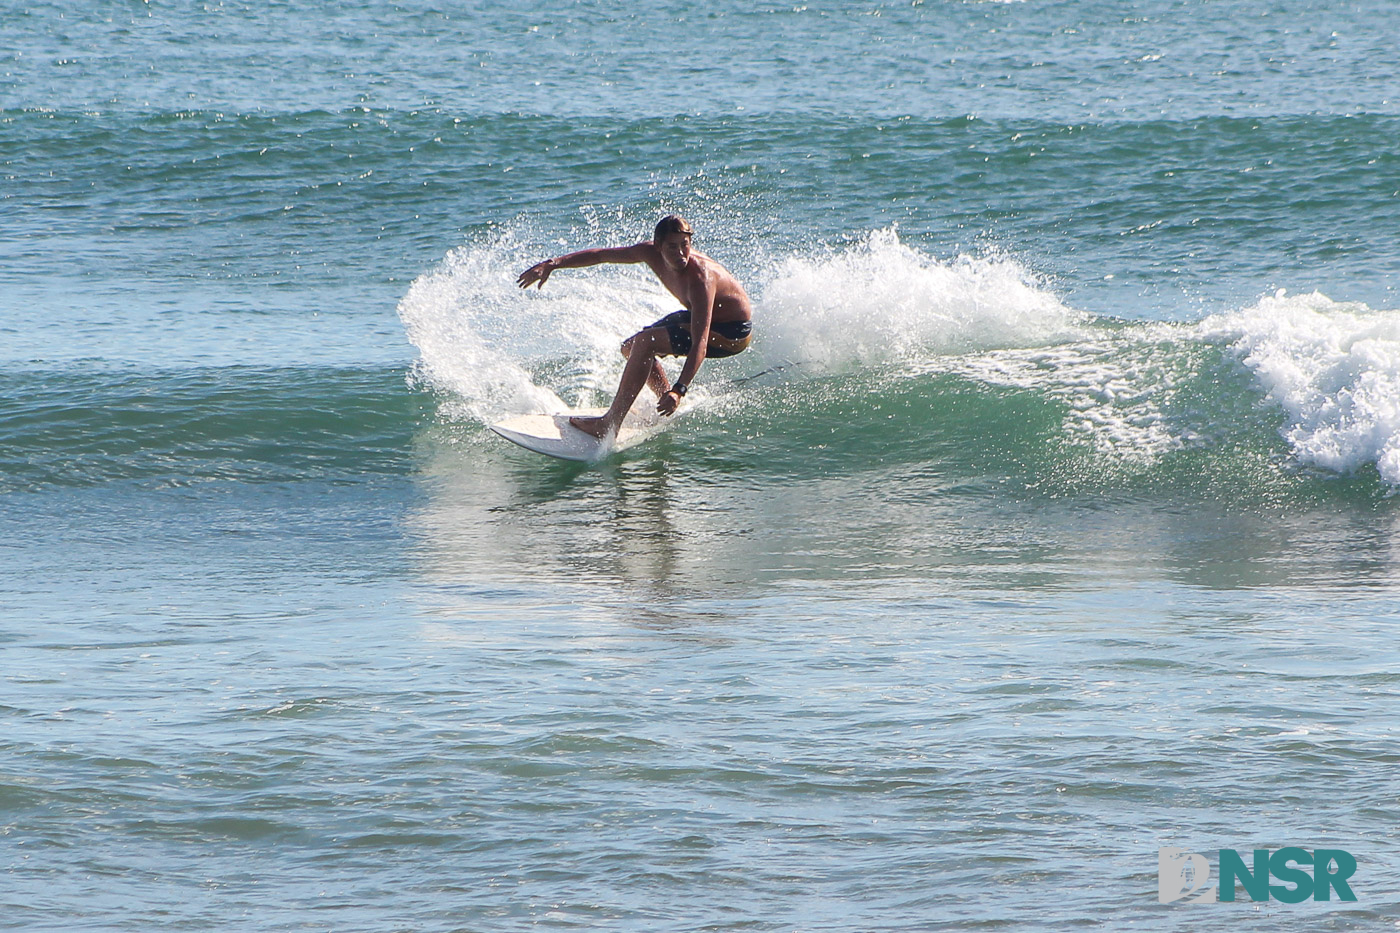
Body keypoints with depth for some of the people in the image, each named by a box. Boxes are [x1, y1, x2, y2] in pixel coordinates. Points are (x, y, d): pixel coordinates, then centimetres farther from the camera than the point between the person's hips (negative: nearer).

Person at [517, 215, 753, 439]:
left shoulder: (700, 279, -36)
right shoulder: (652, 253, -15)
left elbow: (700, 343, -43)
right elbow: (601, 255, -1)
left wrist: (680, 390, -54)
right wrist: (552, 264, -8)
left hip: (733, 331, -9)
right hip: (699, 316, 9)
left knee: (646, 342, -26)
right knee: (630, 348, 16)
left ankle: (610, 424, -25)